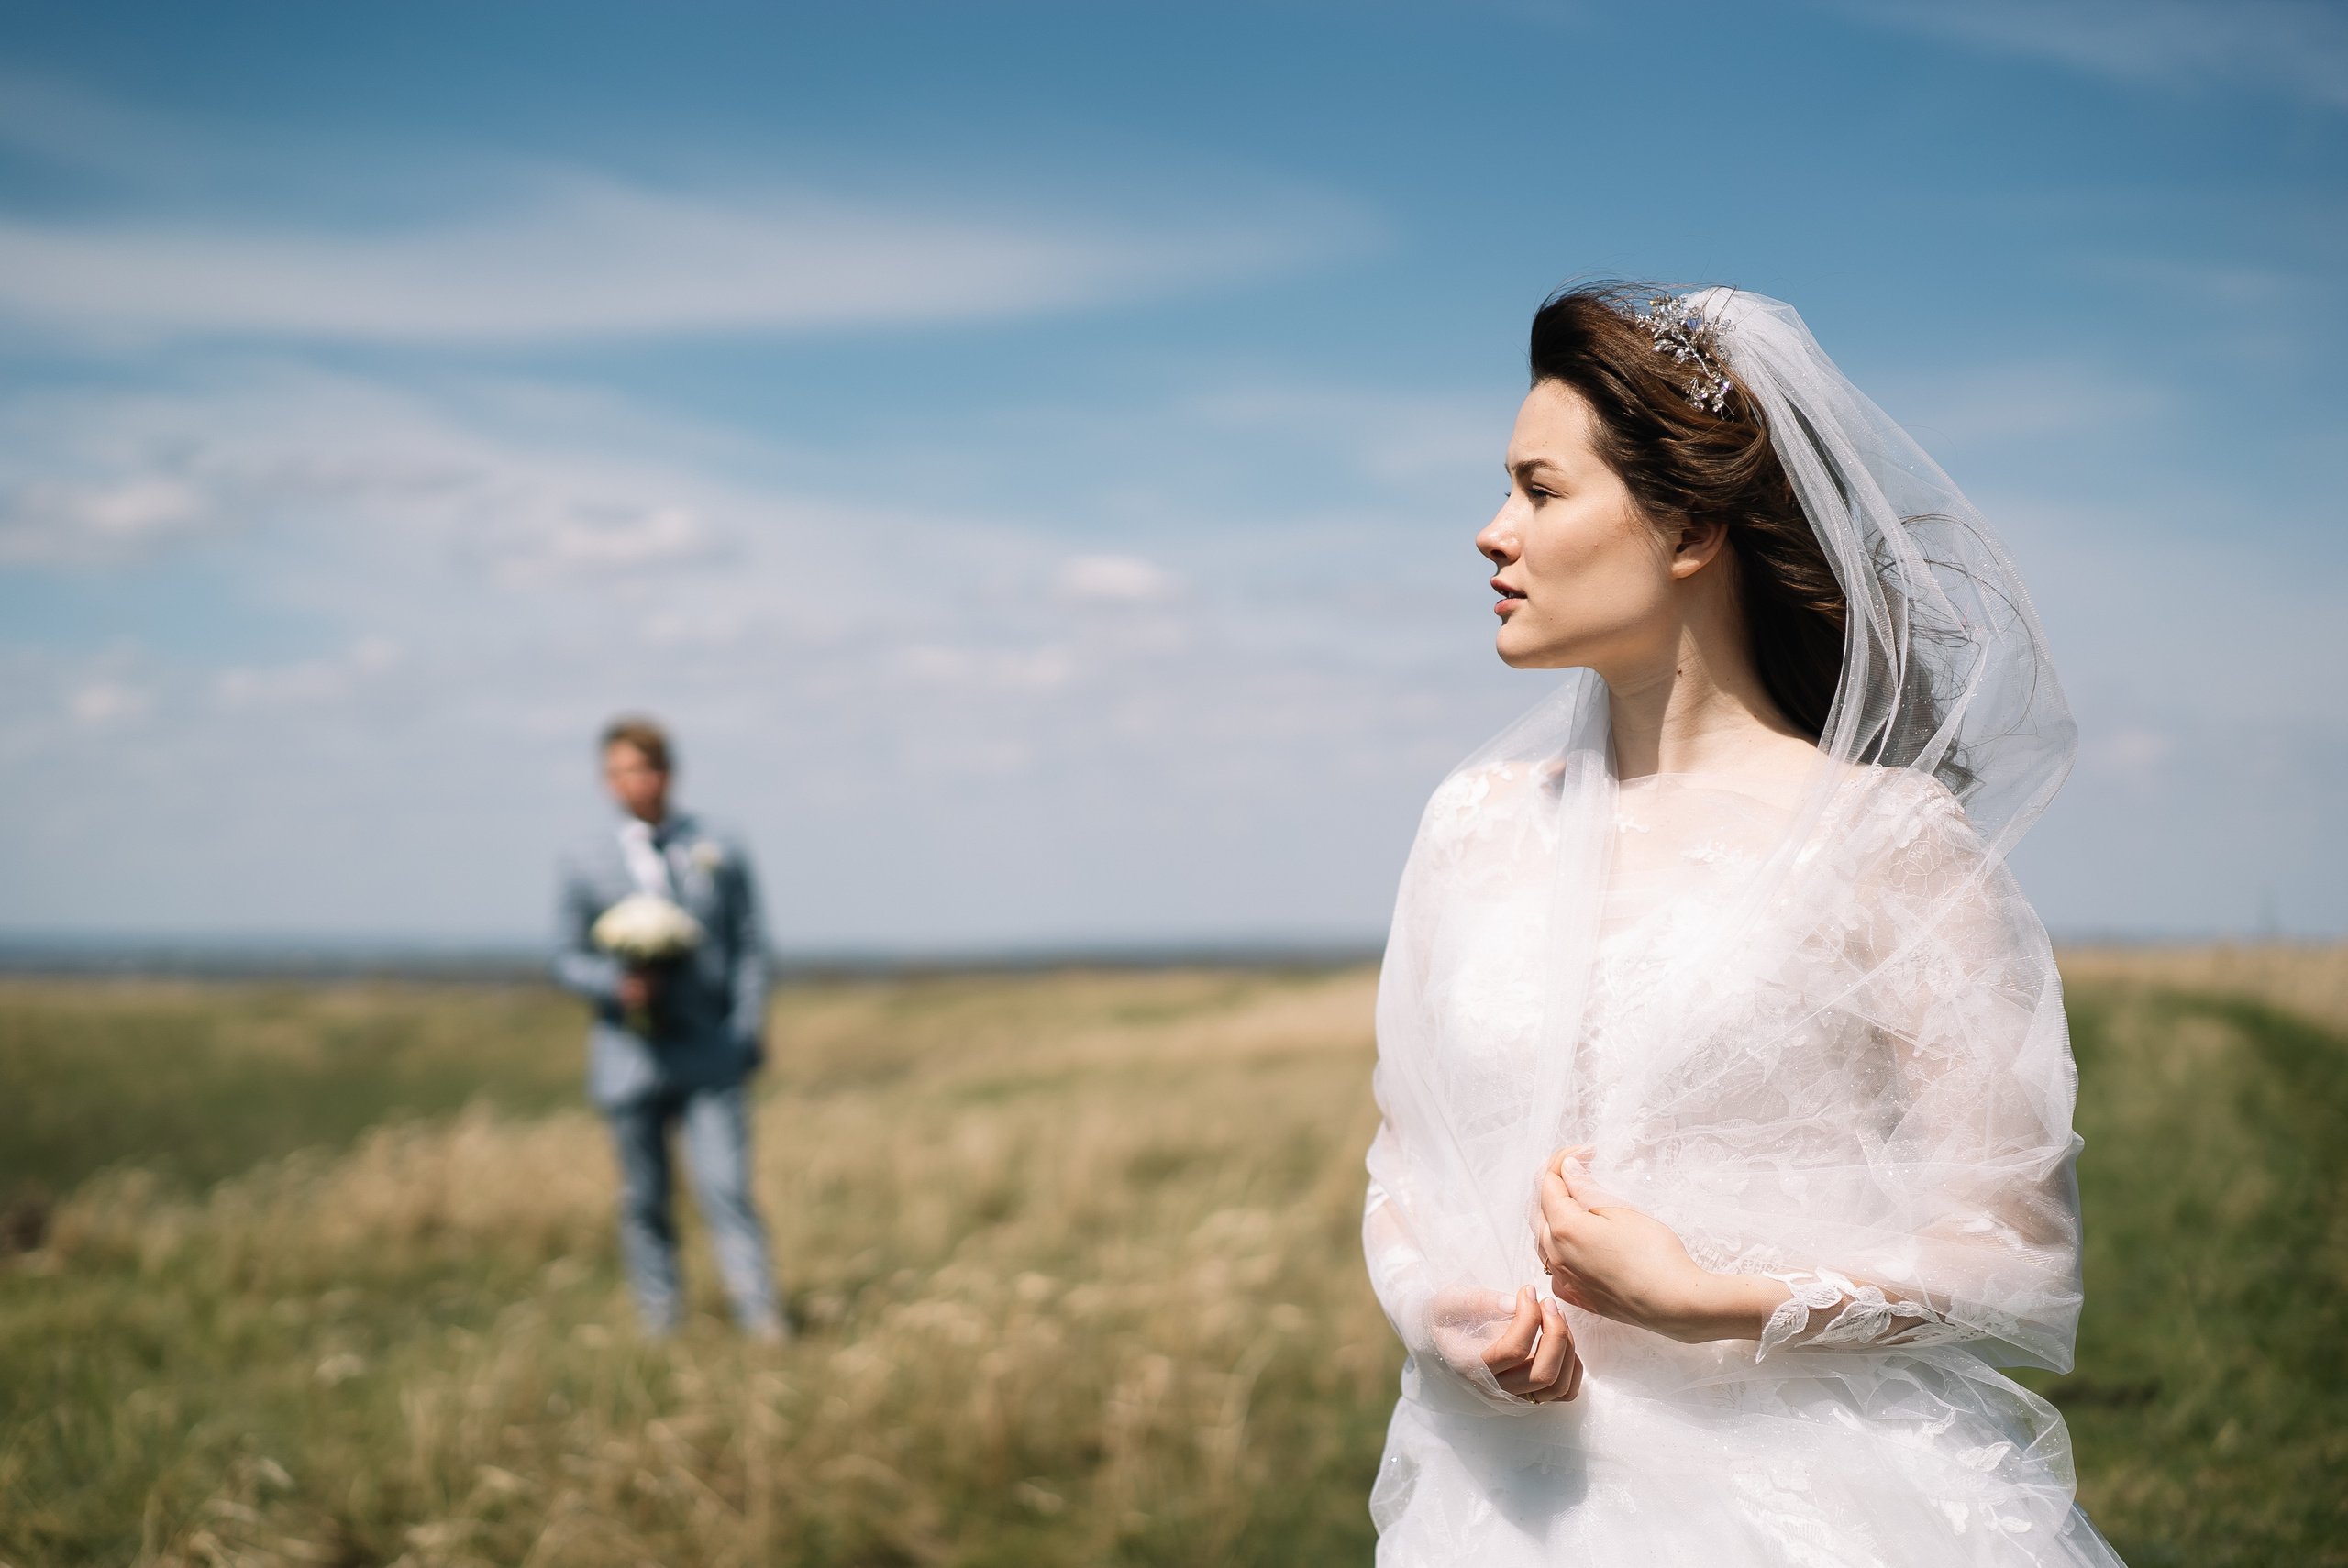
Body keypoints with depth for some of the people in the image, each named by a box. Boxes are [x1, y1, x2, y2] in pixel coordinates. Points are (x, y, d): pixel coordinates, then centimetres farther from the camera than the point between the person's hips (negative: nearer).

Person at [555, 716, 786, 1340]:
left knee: (726, 1187, -10)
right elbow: (568, 958, 8)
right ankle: (659, 1323, 17)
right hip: (631, 1055, 1)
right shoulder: (586, 863, 7)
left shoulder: (720, 852, 7)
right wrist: (616, 984, -13)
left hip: (710, 1054, -1)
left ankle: (762, 1318, -9)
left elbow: (750, 947, 8)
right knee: (644, 1200, 6)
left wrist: (748, 1032, -2)